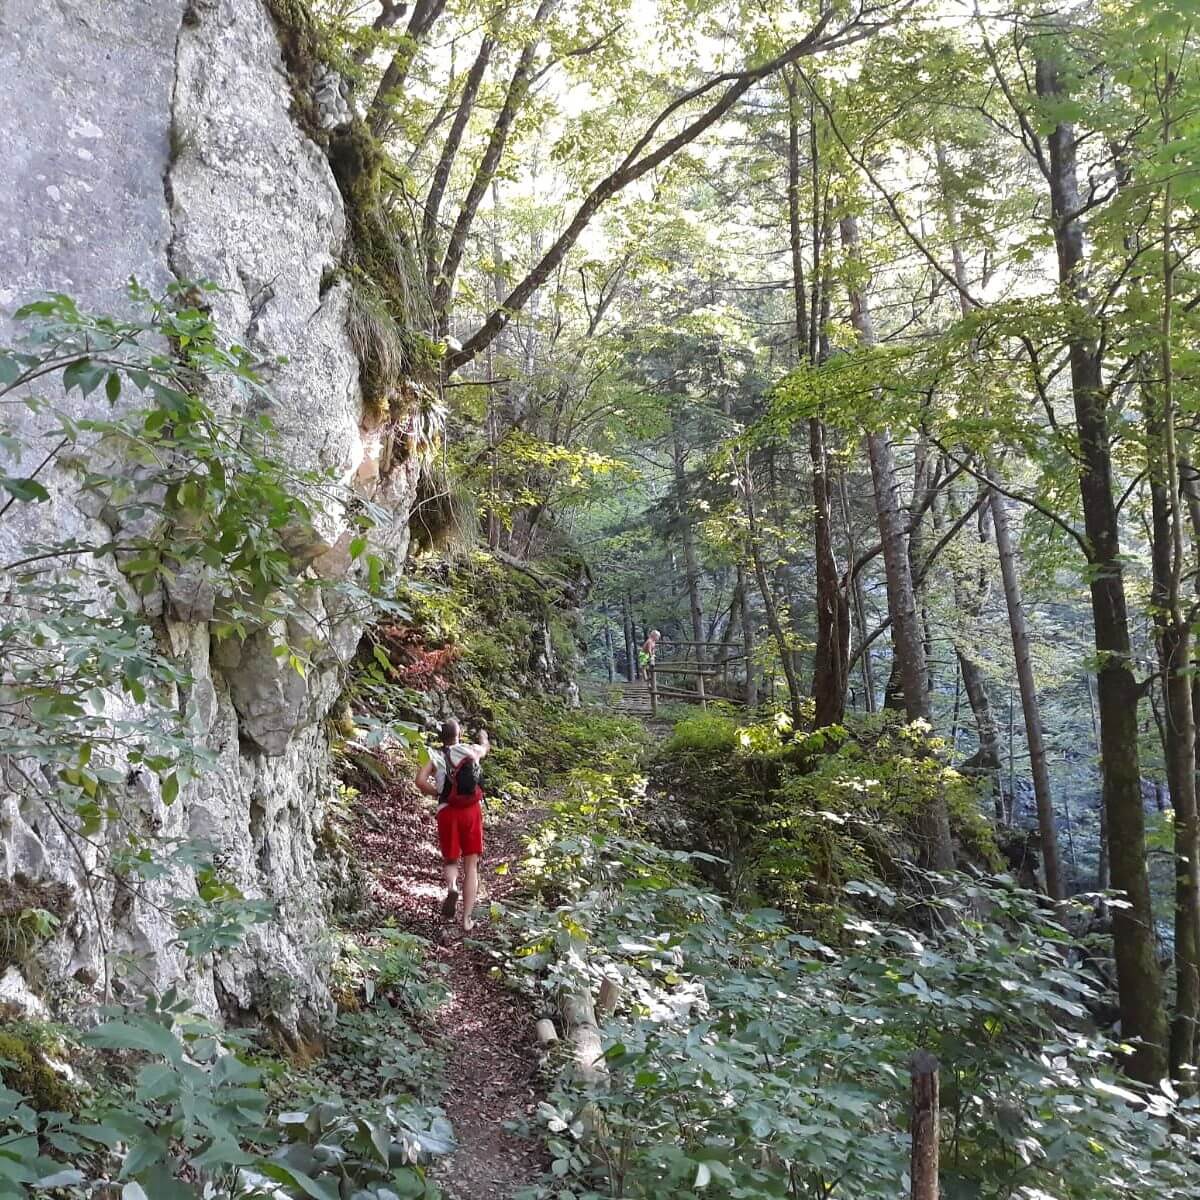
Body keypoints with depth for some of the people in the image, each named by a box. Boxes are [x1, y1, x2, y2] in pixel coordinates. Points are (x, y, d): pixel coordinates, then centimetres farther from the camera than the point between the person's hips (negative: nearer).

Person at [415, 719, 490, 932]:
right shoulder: (472, 749, 8)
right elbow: (485, 748, 33)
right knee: (471, 866, 7)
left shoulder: (436, 756, 3)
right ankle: (466, 920, 3)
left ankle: (451, 886, -16)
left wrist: (437, 793, 5)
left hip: (447, 811, 0)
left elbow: (420, 781, -13)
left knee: (450, 860, 18)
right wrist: (484, 738, 55)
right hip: (471, 809, 0)